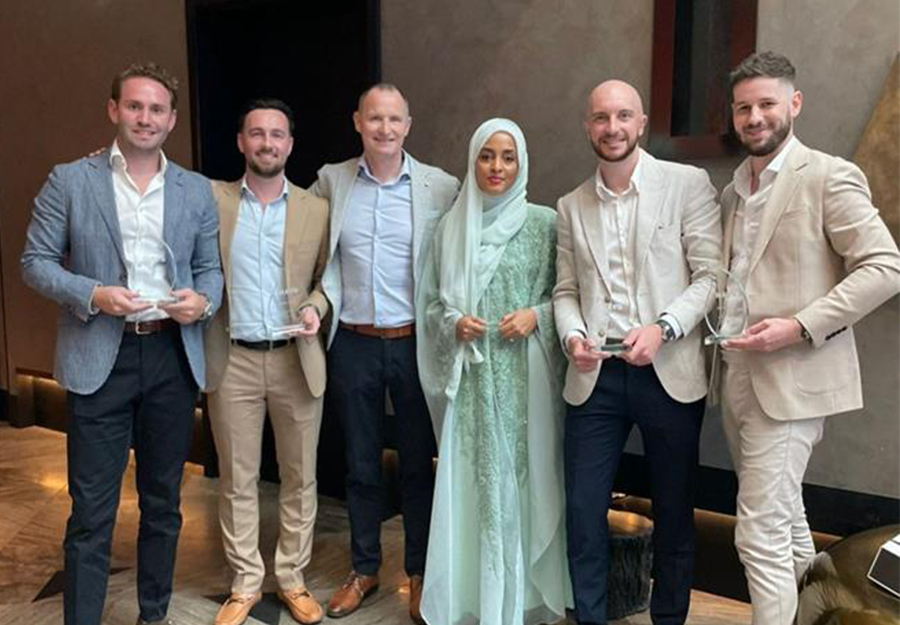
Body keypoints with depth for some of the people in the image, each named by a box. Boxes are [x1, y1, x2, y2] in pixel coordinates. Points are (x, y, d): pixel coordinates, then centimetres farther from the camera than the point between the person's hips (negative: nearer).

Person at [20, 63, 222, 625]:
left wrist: (203, 300, -10)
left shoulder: (197, 191, 8)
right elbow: (36, 262, 0)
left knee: (163, 500, 14)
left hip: (173, 357, 3)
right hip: (100, 358, -3)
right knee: (92, 509, 2)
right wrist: (92, 295, -16)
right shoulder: (70, 181, 1)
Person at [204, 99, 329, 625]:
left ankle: (292, 577, 25)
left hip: (297, 359, 1)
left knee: (300, 477, 9)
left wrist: (315, 307, -10)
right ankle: (246, 583, 24)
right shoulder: (212, 200, 2)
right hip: (232, 361, 0)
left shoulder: (316, 209, 3)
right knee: (237, 480, 8)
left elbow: (327, 278, 8)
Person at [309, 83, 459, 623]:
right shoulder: (331, 181, 2)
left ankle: (420, 572, 27)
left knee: (419, 463, 10)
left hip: (415, 342, -2)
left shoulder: (441, 186, -4)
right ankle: (365, 569, 30)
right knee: (361, 463, 14)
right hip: (353, 343, 2)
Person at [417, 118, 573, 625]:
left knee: (523, 478, 4)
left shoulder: (544, 223, 1)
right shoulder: (452, 227, 6)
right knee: (474, 484, 5)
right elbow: (430, 302, 11)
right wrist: (454, 323, -8)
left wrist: (537, 316, -12)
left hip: (525, 377, -1)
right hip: (472, 380, 2)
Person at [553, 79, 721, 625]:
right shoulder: (572, 206, 11)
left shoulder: (688, 184, -1)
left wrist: (663, 328, -18)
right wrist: (573, 334, -6)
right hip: (594, 376, 3)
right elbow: (566, 289, 13)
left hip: (668, 374, -2)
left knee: (674, 513, 10)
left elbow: (711, 274, -5)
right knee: (583, 509, 6)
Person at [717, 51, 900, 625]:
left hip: (792, 379, -8)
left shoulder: (829, 177, -8)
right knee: (783, 519, 19)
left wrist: (799, 327, -21)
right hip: (738, 377, 8)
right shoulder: (734, 190, 14)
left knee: (762, 534, -8)